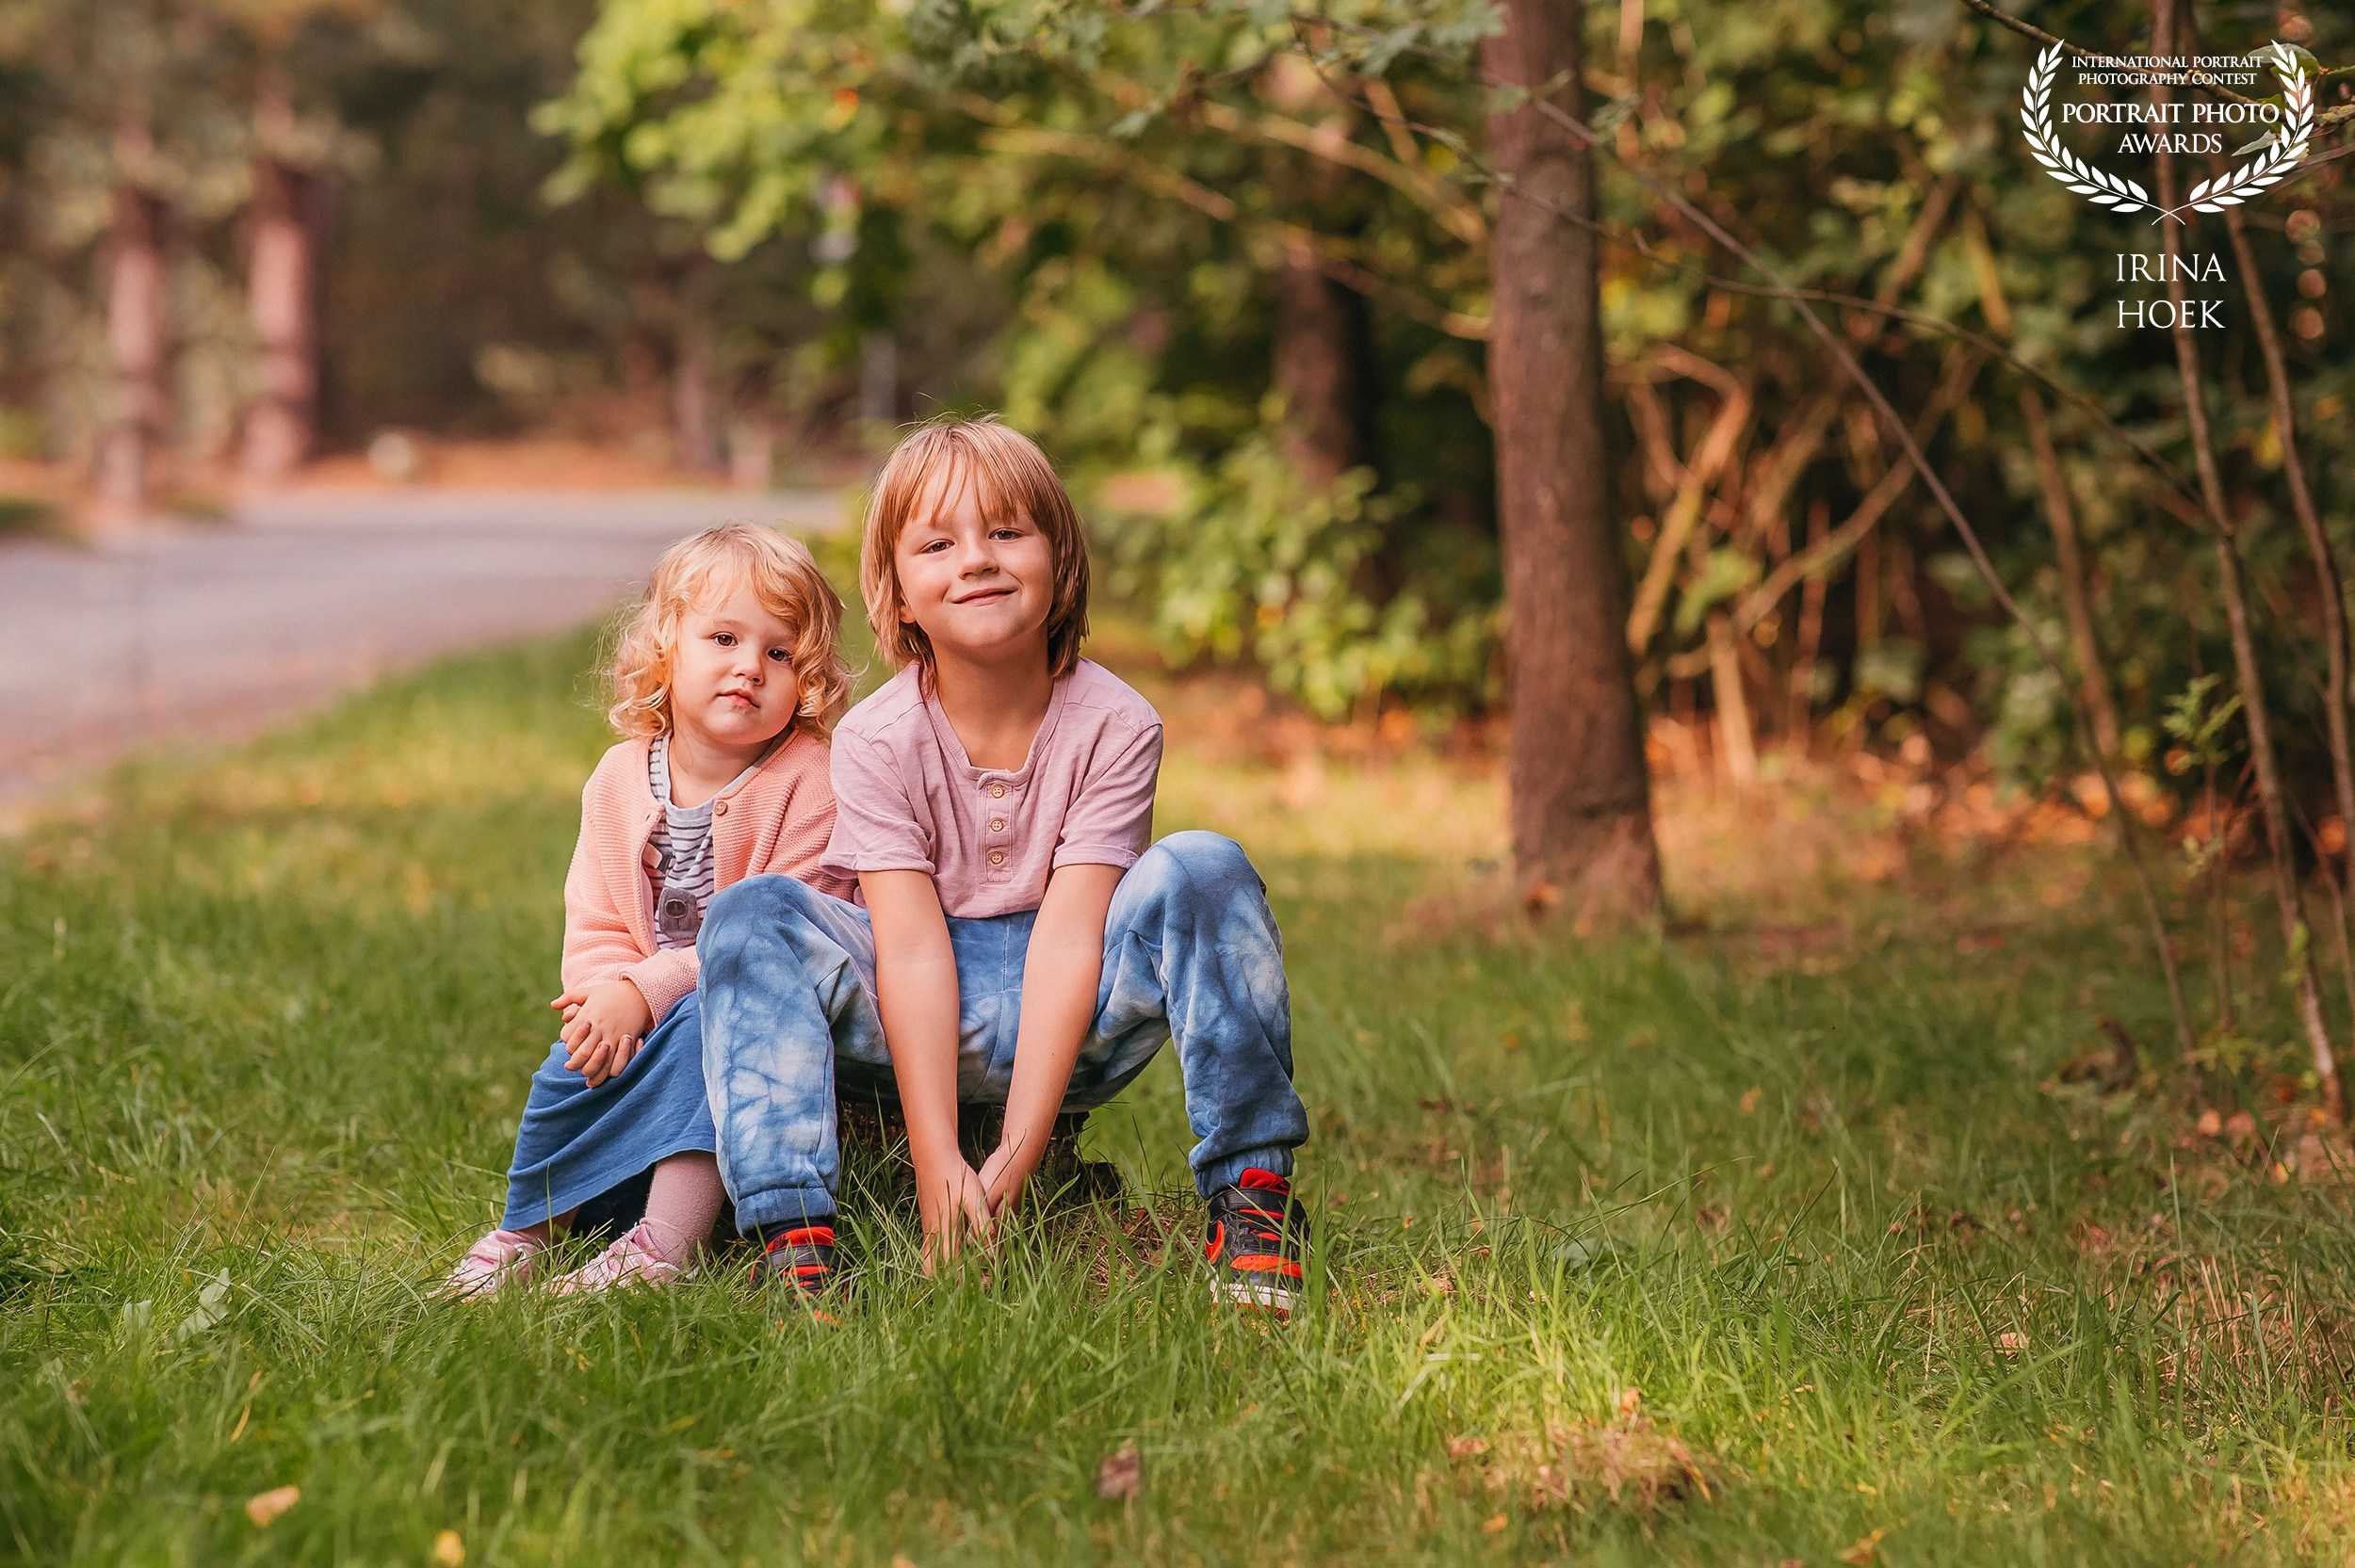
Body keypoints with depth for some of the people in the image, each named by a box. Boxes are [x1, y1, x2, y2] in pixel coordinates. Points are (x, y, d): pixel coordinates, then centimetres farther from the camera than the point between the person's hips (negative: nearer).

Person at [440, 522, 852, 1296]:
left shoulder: (806, 783, -13)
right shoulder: (620, 777, 3)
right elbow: (594, 923, 3)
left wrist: (648, 989, -27)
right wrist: (607, 999, -21)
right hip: (635, 1009, 4)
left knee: (704, 1028, -34)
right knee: (578, 1061, -23)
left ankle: (666, 1244, -35)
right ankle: (532, 1230, 1)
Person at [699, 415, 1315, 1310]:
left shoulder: (1113, 725, -12)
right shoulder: (877, 739, -12)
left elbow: (1068, 935, -20)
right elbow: (911, 947, -20)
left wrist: (1014, 1159, -29)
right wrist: (938, 1166, -30)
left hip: (1064, 1021, 0)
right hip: (921, 1029, 0)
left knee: (1201, 871, -25)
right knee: (750, 915, -25)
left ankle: (1250, 1196, -22)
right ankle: (793, 1234, -34)